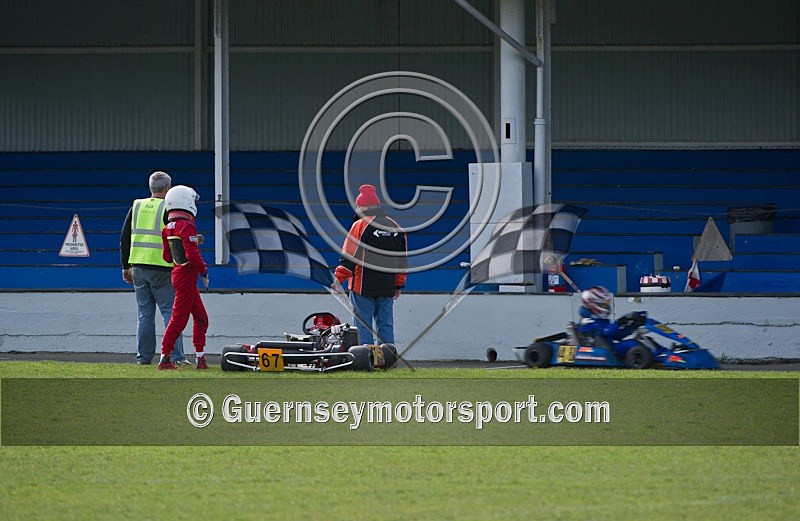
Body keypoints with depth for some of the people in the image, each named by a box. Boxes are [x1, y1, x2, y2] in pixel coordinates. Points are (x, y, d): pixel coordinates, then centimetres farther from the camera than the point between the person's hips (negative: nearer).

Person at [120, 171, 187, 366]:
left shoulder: (136, 207, 9)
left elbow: (124, 238, 12)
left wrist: (126, 266, 19)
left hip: (138, 267, 4)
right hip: (161, 269, -4)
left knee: (144, 314, 10)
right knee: (170, 312, -1)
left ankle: (144, 356, 10)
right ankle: (176, 356, -6)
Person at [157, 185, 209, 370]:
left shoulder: (168, 229, 10)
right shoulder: (187, 226, -17)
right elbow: (192, 255, -24)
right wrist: (204, 270, -8)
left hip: (178, 271, 9)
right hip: (187, 276, -9)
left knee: (201, 317, 15)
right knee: (179, 318, -5)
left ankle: (200, 357, 17)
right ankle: (165, 359, -4)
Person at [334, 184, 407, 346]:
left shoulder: (360, 225, -9)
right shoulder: (395, 227, 11)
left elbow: (349, 255, -11)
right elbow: (402, 259, 17)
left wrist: (339, 278, -4)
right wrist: (399, 284, 24)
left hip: (363, 286, -6)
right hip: (387, 288, 6)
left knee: (363, 325, -2)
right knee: (386, 325, 9)